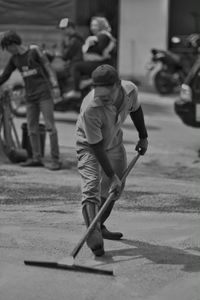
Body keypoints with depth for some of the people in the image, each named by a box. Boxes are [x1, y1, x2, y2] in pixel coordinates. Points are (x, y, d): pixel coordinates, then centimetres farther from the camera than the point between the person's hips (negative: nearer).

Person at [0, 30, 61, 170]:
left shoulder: (34, 51, -4)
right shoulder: (14, 59, 10)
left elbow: (48, 67, -4)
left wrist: (55, 86, -11)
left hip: (44, 94, -6)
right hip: (30, 96, 6)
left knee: (50, 126, -8)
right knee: (32, 128, 4)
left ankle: (56, 160, -7)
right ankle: (37, 158, 11)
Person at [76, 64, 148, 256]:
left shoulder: (130, 90, -26)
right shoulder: (90, 108, -41)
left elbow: (135, 109, 1)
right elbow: (97, 147, -32)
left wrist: (143, 136, 13)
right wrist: (112, 176, -29)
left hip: (114, 142, 6)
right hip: (89, 146, -6)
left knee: (115, 189, 15)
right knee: (91, 188, -22)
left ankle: (100, 227, 33)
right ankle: (95, 240, -27)